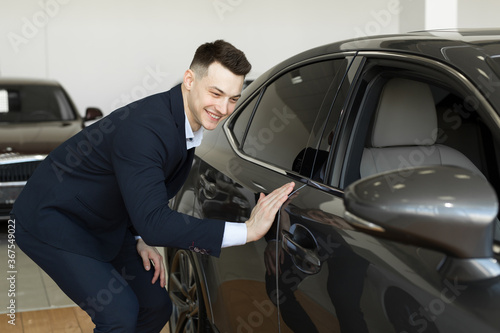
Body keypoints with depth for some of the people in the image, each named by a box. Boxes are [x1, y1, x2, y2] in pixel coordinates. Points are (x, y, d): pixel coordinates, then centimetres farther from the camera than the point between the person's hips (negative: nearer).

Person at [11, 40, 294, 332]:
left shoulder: (189, 124, -4)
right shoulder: (144, 127, -35)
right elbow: (154, 221, -42)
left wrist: (140, 239, -1)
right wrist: (246, 231, -43)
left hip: (106, 225, 9)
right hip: (51, 221, -9)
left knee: (156, 307, 9)